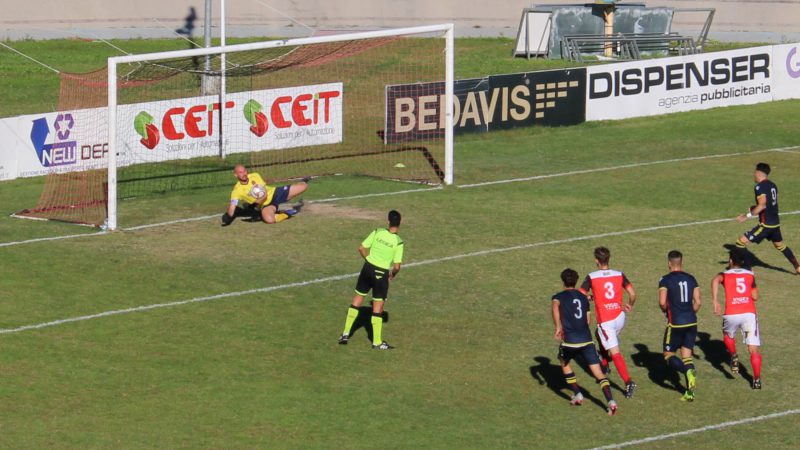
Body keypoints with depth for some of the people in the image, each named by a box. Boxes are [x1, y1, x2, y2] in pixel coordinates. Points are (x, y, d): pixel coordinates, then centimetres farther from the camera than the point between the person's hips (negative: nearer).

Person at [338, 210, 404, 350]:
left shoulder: (377, 232, -6)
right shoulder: (398, 242, -13)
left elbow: (361, 248, -2)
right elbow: (397, 266, -14)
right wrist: (393, 274, 8)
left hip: (368, 268, 3)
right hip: (381, 274, -3)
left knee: (358, 298, 17)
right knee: (378, 306, 6)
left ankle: (346, 333, 19)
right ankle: (377, 342, 14)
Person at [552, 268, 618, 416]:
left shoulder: (559, 297, 5)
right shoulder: (583, 297, 17)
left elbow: (555, 306, -19)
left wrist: (558, 327, -22)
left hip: (569, 341, -2)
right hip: (586, 340, 2)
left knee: (564, 363, 28)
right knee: (598, 372, -3)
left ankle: (577, 395, 23)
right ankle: (610, 401, -21)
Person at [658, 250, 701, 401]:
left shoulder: (665, 280, -7)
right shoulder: (691, 279, 7)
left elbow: (662, 302, -15)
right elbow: (697, 302, 3)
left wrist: (665, 310, 7)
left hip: (676, 323, -5)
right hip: (692, 323, 5)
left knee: (669, 355, 8)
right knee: (687, 355, 10)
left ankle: (688, 371, -22)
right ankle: (690, 392, 1)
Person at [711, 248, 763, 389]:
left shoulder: (725, 275, 12)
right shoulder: (750, 275, 18)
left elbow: (715, 281, -11)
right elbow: (755, 296, 18)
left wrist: (715, 302, -15)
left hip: (731, 314, -1)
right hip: (749, 313, 1)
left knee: (728, 335, 34)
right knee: (753, 349, 0)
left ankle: (734, 356, 17)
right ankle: (757, 378, -10)